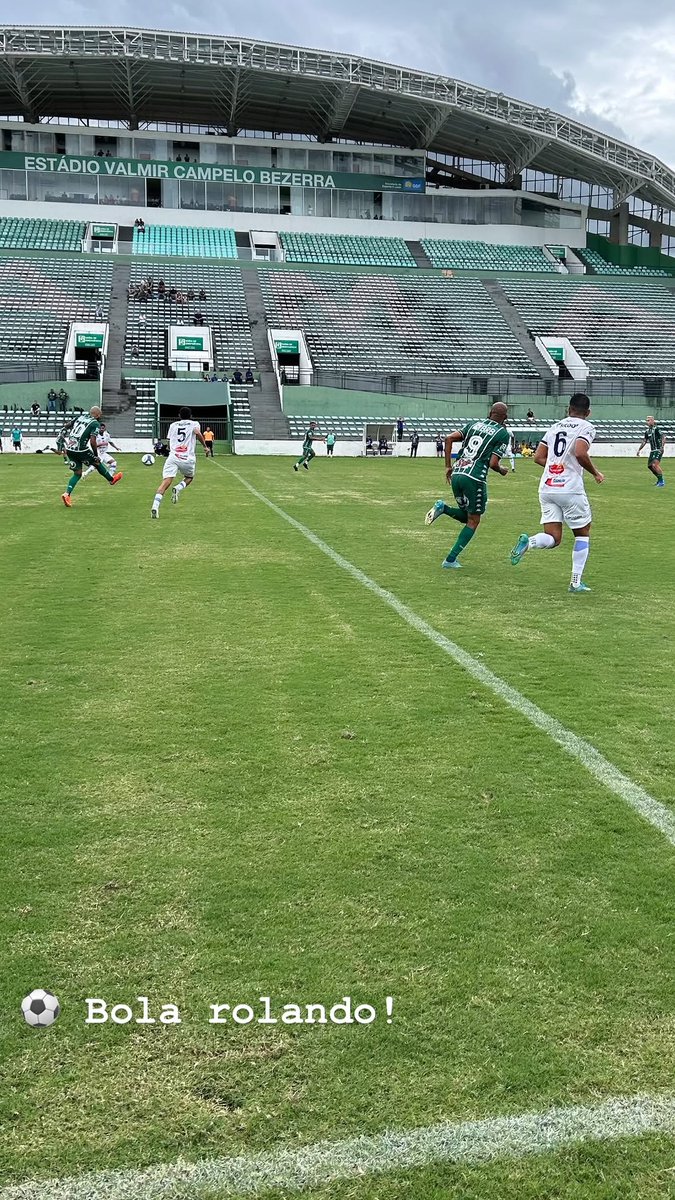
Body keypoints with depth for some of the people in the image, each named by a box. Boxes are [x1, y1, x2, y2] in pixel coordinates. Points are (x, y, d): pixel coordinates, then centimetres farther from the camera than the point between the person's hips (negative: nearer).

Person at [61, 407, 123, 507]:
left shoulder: (80, 416, 12)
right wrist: (96, 455, -5)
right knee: (97, 462, 19)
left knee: (77, 473, 13)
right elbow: (92, 442, -15)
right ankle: (111, 479, 39)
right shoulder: (95, 424, -7)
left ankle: (67, 494, -2)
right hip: (80, 449, -6)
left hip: (69, 448, 6)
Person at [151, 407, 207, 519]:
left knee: (166, 482, -9)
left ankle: (155, 506, -29)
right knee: (189, 478, 26)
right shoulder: (194, 424, 14)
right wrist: (205, 446, -1)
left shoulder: (173, 425, 23)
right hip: (188, 459, -1)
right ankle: (178, 489, -6)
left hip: (173, 456, 1)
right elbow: (197, 432, -9)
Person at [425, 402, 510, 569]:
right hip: (474, 478, -6)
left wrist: (448, 466, 10)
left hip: (456, 474, 6)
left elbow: (449, 438, 6)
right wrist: (502, 470, 15)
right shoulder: (503, 434, 1)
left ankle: (443, 508, -4)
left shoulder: (474, 424, 16)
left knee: (466, 516, 23)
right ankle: (451, 559, 1)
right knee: (473, 521, 8)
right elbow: (493, 463, -7)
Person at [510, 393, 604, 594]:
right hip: (571, 489, -5)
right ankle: (576, 582, 11)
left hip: (546, 488, 5)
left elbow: (538, 457, 15)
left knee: (553, 538, 7)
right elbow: (580, 453, -19)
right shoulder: (586, 427, -1)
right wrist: (595, 472, -3)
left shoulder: (555, 426, 17)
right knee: (583, 534, 14)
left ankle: (528, 542, -24)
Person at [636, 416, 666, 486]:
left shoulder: (657, 429, -11)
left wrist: (662, 447, -32)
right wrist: (639, 450, 15)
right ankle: (659, 479, 28)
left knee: (655, 465, -21)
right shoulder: (647, 431, 12)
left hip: (658, 450, -9)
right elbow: (644, 441, 20)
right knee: (649, 465, 11)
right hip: (652, 451, 9)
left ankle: (662, 481, -13)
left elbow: (663, 438, -18)